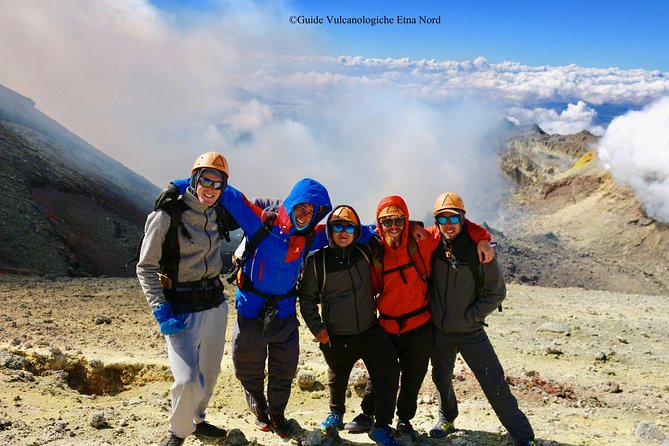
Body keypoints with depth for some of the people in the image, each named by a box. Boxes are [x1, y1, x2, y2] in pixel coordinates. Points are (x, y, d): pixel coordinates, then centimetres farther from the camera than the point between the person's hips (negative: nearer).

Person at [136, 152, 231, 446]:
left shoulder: (217, 215, 5)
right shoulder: (167, 215, -13)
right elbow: (146, 268, -10)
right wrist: (160, 310, -18)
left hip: (215, 303, 6)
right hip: (182, 308, -6)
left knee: (210, 372, 16)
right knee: (188, 381, -14)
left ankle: (196, 421, 40)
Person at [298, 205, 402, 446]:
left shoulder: (365, 252, -2)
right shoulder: (317, 261, -8)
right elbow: (306, 297, 2)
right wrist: (316, 327, -4)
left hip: (370, 331, 2)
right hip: (336, 338, -1)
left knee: (388, 372, -8)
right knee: (338, 378, 19)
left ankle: (382, 427, 10)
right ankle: (336, 413, 49)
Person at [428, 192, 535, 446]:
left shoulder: (478, 250, -13)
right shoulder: (433, 247, -5)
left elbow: (497, 292, -7)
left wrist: (471, 316, -11)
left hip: (471, 332, -4)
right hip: (440, 331, 4)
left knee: (494, 383, -5)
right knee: (441, 378, 20)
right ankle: (447, 419, 45)